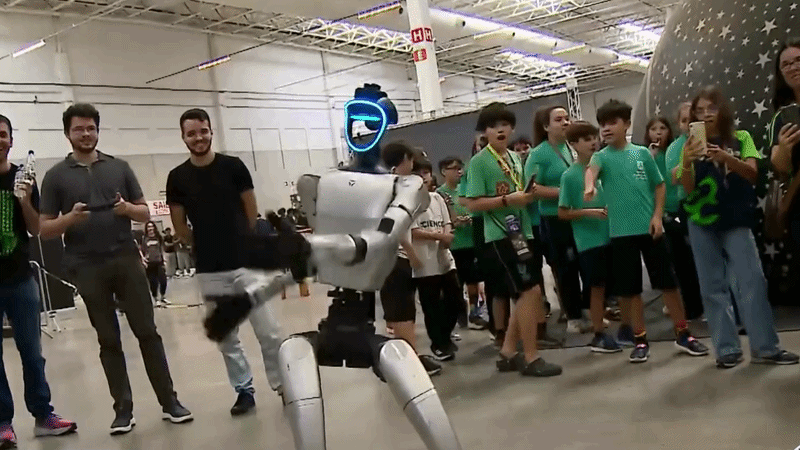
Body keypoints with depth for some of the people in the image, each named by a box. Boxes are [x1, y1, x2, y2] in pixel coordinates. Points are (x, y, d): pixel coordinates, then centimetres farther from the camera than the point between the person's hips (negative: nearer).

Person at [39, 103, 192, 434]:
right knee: (109, 341, 6)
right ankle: (123, 410, 13)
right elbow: (44, 229, 3)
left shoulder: (119, 167, 9)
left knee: (148, 332, 1)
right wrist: (70, 218, -16)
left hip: (126, 260, 1)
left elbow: (145, 213, 11)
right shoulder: (56, 176, 4)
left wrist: (128, 208, -11)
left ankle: (169, 402, 7)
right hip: (87, 268, -1)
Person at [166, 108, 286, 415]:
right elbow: (180, 228, 8)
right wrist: (207, 246, 9)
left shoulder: (233, 167, -2)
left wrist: (240, 243, 8)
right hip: (210, 271, 2)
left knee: (269, 332, -2)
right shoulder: (177, 178, 1)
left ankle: (283, 385, 12)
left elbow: (252, 214, 5)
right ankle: (244, 390, 21)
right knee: (226, 338, 9)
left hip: (246, 263, -1)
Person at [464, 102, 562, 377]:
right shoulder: (479, 161, -7)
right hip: (500, 236, -8)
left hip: (522, 232, 8)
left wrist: (529, 194, 4)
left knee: (524, 296, 10)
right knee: (530, 291, -10)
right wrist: (507, 200, -20)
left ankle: (508, 353, 21)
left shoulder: (515, 158, 15)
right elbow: (473, 203, -13)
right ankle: (531, 358, 1)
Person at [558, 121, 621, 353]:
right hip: (590, 240, -4)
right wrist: (588, 212, -17)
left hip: (611, 235, 4)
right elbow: (562, 213, -5)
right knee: (598, 287, 2)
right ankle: (599, 336, 13)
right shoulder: (570, 175, -8)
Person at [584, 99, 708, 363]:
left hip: (650, 229, 1)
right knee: (630, 289, 5)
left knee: (668, 282, 6)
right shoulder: (601, 157, 0)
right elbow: (591, 170, -23)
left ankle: (683, 334, 20)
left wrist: (657, 216, -4)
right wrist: (589, 186, -47)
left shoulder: (642, 153, 6)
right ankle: (640, 340, 17)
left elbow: (659, 185, 10)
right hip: (621, 233, -1)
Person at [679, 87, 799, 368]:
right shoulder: (693, 146, 4)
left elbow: (752, 174, -12)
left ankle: (765, 347, 0)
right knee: (713, 286, 2)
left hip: (736, 221, -1)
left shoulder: (741, 139, 3)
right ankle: (727, 349, 7)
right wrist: (687, 163, -27)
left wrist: (727, 159, -31)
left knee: (752, 280, -7)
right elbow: (688, 188, -6)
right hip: (701, 223, 1)